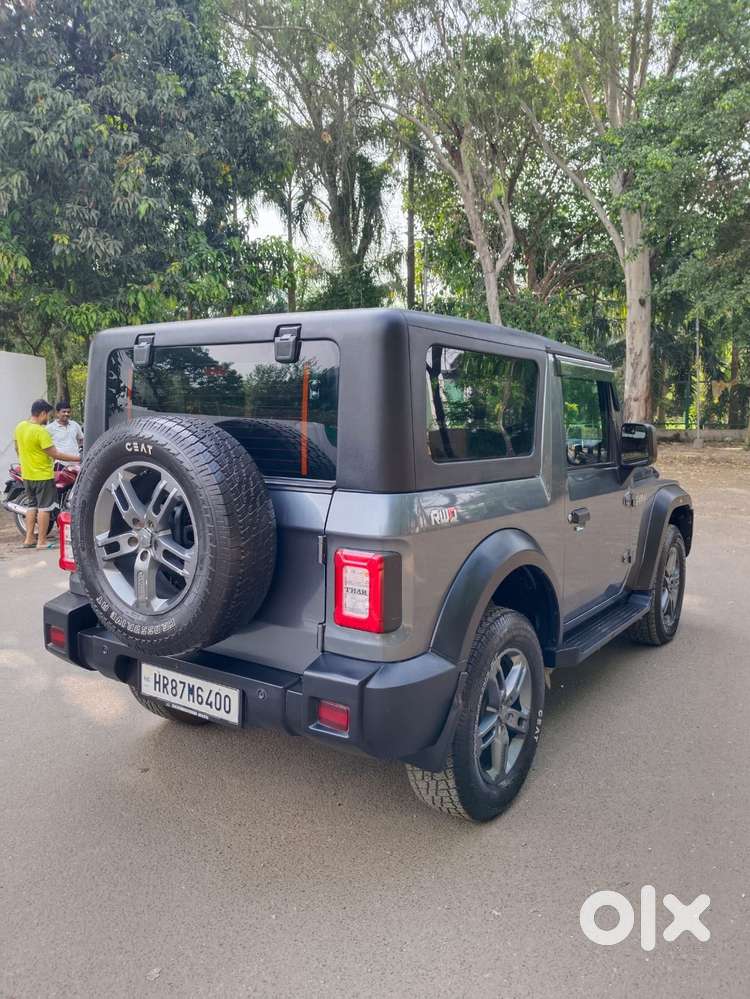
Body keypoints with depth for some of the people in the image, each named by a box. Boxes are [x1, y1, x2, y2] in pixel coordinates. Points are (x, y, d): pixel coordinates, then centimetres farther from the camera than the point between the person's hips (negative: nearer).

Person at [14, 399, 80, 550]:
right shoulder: (41, 431, -22)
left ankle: (29, 539, 19)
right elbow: (55, 454, -22)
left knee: (32, 505, 17)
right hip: (42, 475, -8)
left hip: (27, 474, 8)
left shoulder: (20, 426, 3)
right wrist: (78, 458, -18)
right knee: (44, 507, 0)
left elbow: (17, 448, 15)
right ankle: (42, 541, 4)